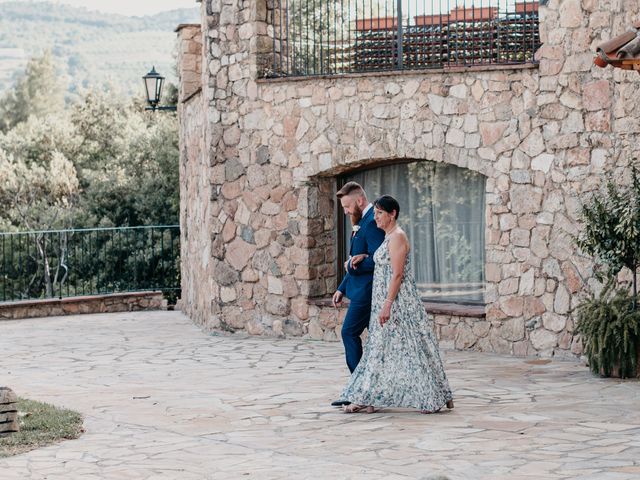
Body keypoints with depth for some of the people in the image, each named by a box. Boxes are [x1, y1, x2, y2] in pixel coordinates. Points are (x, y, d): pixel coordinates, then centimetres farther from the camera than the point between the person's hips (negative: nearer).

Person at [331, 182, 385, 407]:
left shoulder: (372, 223, -17)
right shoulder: (362, 222, 16)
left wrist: (351, 266, -12)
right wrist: (342, 288, 20)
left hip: (366, 291, -10)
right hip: (362, 289, 10)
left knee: (350, 332, -8)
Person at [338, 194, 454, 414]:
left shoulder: (397, 236, -14)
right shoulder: (388, 237, 15)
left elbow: (397, 274, -20)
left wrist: (387, 304, -23)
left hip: (398, 302, -10)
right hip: (388, 301, 10)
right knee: (381, 349, 8)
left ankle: (433, 397, 2)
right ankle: (367, 399, 10)